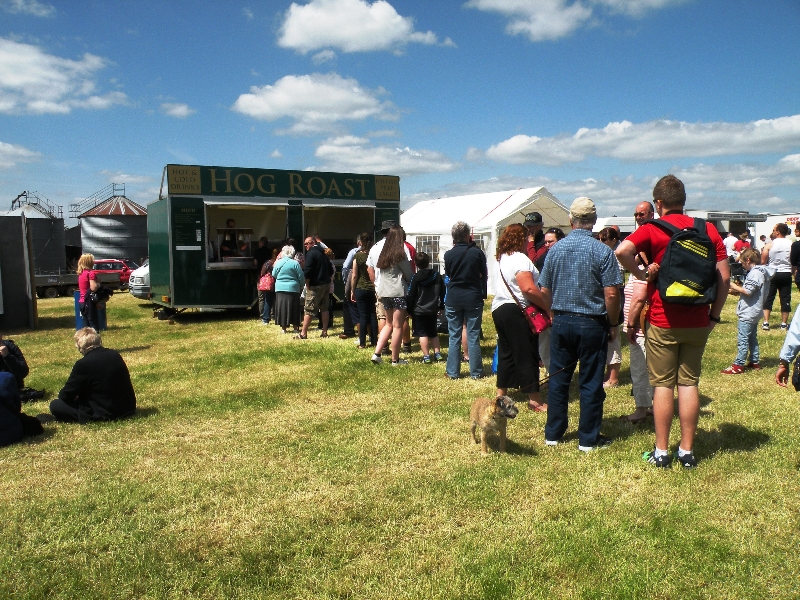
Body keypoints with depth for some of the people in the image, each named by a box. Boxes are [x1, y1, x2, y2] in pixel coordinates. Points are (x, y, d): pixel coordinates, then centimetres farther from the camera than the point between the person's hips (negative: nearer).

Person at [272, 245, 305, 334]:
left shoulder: (278, 263, -1)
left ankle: (283, 327, 9)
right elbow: (301, 277, -4)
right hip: (293, 289, -2)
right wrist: (301, 286, 12)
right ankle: (295, 327, 10)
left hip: (280, 289, 2)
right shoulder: (295, 263, -8)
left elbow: (274, 275, 11)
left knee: (282, 308, 7)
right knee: (294, 308, 6)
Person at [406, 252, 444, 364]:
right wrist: (441, 306, 21)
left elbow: (411, 295, -9)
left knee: (422, 334, -1)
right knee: (433, 333, 17)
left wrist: (409, 309, 0)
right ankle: (437, 353, 16)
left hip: (419, 310, -4)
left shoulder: (416, 277, -11)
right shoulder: (437, 275, 2)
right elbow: (442, 291, 10)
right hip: (433, 309, 5)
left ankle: (426, 356, -4)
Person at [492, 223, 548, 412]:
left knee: (506, 353, 16)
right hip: (517, 312, -9)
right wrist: (547, 308, -18)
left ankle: (501, 394, 22)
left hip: (499, 309, 9)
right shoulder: (520, 258, -14)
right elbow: (528, 289, -24)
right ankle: (534, 400, 0)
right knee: (526, 355, -4)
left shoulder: (500, 260, 16)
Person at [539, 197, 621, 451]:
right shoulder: (602, 251, -11)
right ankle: (588, 439, 15)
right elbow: (611, 294, -13)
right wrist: (613, 324, 0)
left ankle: (553, 434, 20)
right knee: (591, 383, 6)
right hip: (592, 324, -3)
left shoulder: (555, 249, 1)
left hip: (561, 322, 3)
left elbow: (544, 290, 6)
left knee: (558, 380, 12)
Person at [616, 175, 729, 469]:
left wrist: (641, 273, -10)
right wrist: (714, 314, 9)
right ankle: (687, 451, 16)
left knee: (662, 384, 5)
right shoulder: (708, 229, 5)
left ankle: (661, 452, 12)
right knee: (689, 383, 10)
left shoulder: (652, 230, -6)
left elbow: (622, 250, -26)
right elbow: (724, 276, 2)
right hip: (697, 321, 3)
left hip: (663, 321, -3)